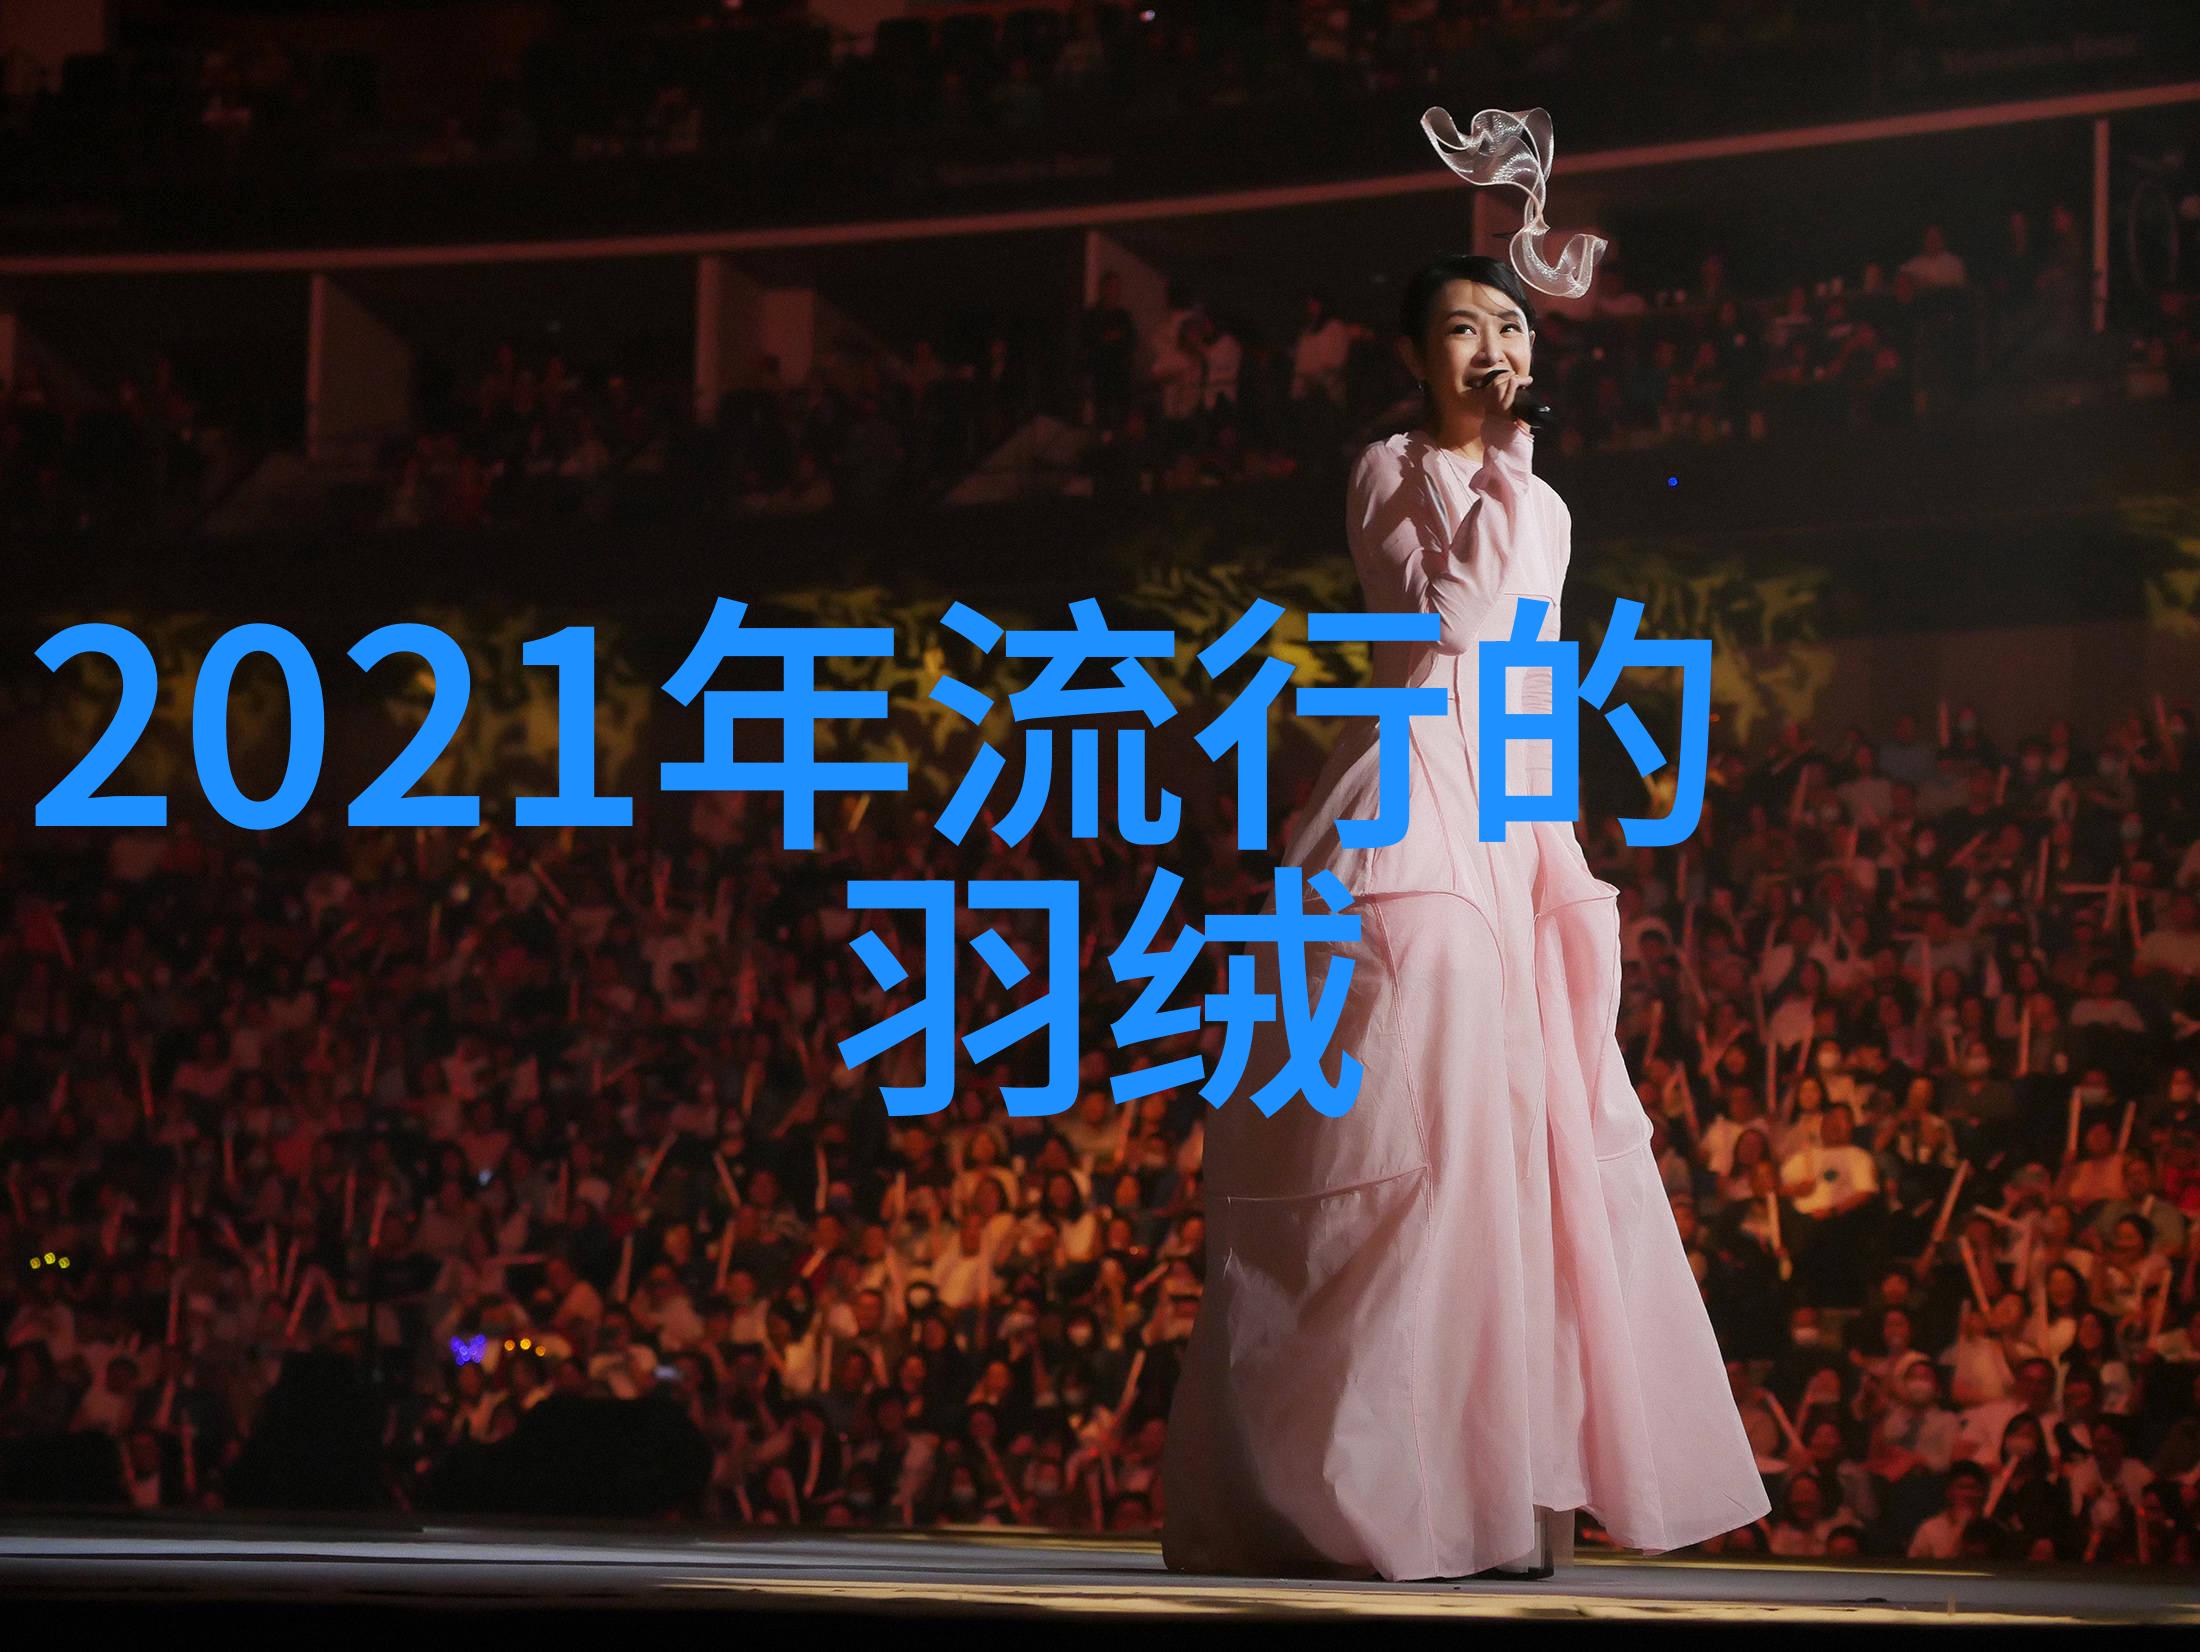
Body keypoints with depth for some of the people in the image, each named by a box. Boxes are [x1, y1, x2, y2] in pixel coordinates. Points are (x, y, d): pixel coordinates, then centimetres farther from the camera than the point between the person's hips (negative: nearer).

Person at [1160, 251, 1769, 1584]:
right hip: (1415, 802, -7)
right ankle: (1374, 1485, -12)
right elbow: (1447, 612, -15)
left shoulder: (1543, 509, 20)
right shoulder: (1393, 473, 1)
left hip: (1516, 821, 7)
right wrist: (1502, 463, -11)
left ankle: (1519, 1478, 3)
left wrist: (1562, 859, 17)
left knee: (1538, 1132, 1)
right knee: (1412, 1122, -14)